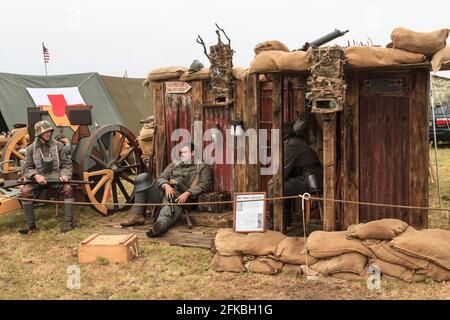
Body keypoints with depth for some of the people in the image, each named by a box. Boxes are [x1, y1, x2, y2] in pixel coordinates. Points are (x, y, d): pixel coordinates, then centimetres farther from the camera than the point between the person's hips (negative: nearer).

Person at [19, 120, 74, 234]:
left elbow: (67, 164, 6)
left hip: (57, 177, -1)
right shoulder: (31, 149, 4)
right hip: (39, 179, 1)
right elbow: (26, 168, 1)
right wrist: (36, 175, -20)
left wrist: (65, 175, -16)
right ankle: (31, 225, -14)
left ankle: (69, 222, -23)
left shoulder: (58, 146, 3)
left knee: (68, 188, -31)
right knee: (25, 191, -25)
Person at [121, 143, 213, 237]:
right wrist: (166, 185, -6)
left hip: (180, 198, -5)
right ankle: (138, 216, -24)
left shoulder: (203, 167, 17)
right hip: (164, 193, 5)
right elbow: (161, 178, 20)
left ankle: (161, 225, -77)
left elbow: (205, 184, 1)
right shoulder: (174, 164, 31)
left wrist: (187, 193, -16)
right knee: (143, 177, -16)